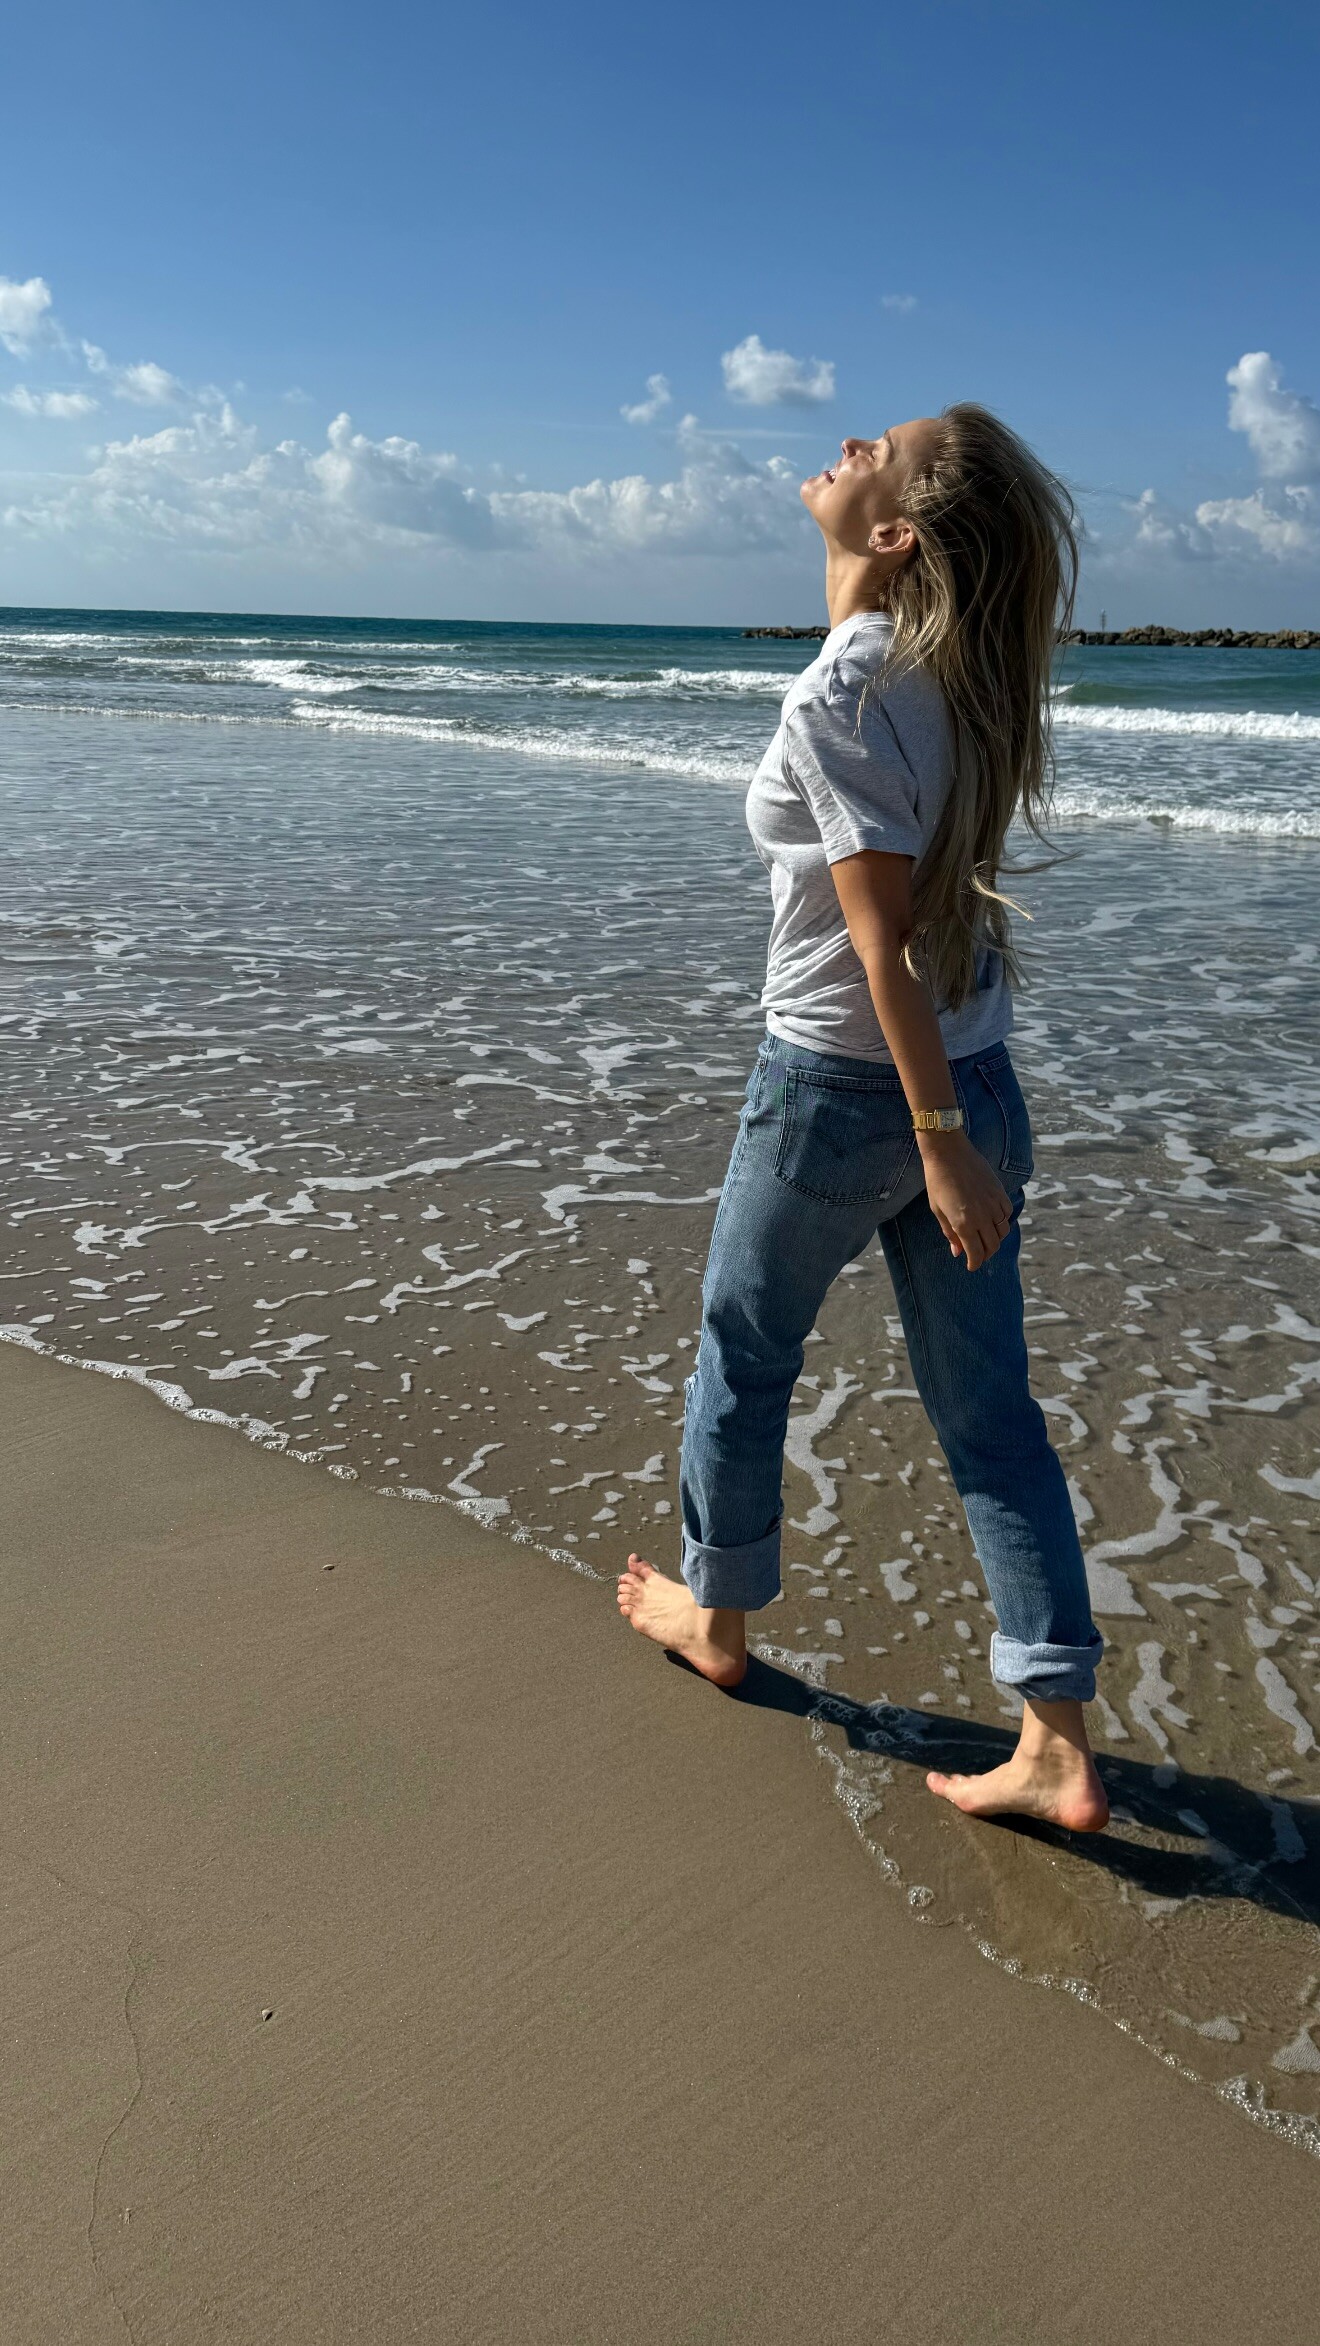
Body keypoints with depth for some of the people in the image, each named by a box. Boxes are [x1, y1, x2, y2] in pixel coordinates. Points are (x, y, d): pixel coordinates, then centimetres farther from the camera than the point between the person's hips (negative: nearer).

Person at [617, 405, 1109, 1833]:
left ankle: (716, 1615, 38)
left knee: (741, 1356, 17)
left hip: (844, 1090, -7)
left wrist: (940, 1143, -20)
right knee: (986, 1408, 9)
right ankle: (1059, 1747, 14)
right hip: (971, 1079, 7)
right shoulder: (958, 676, 7)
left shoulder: (836, 698, -18)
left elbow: (884, 940, -21)